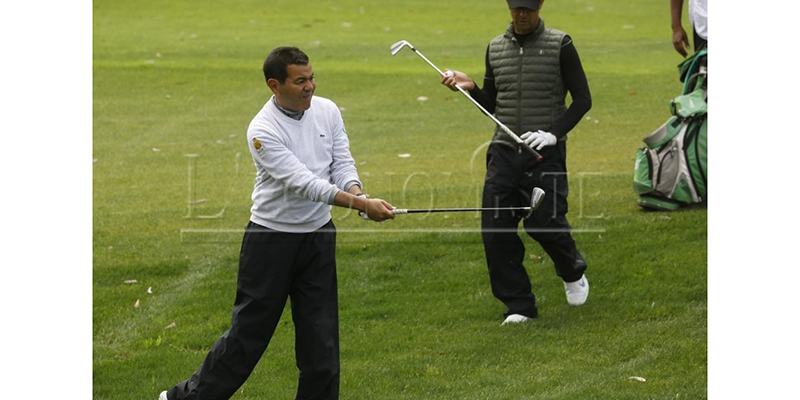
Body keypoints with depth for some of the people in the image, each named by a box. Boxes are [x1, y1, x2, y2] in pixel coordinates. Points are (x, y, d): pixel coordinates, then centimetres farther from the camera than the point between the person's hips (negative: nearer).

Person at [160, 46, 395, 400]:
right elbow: (301, 182, -27)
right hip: (272, 239, -5)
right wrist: (362, 205, -33)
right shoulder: (263, 130, -19)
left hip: (318, 237, 5)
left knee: (322, 337, 3)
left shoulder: (327, 111, 0)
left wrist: (356, 193, -22)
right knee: (249, 332, 2)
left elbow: (342, 164, 3)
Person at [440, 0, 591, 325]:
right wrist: (471, 88, -1)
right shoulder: (495, 48, 11)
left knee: (544, 222, -12)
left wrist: (554, 133, -14)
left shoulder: (560, 45, -2)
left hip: (545, 152, -4)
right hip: (504, 152, 4)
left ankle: (572, 273, 22)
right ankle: (519, 306, 6)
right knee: (495, 230, -5)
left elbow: (582, 99, -1)